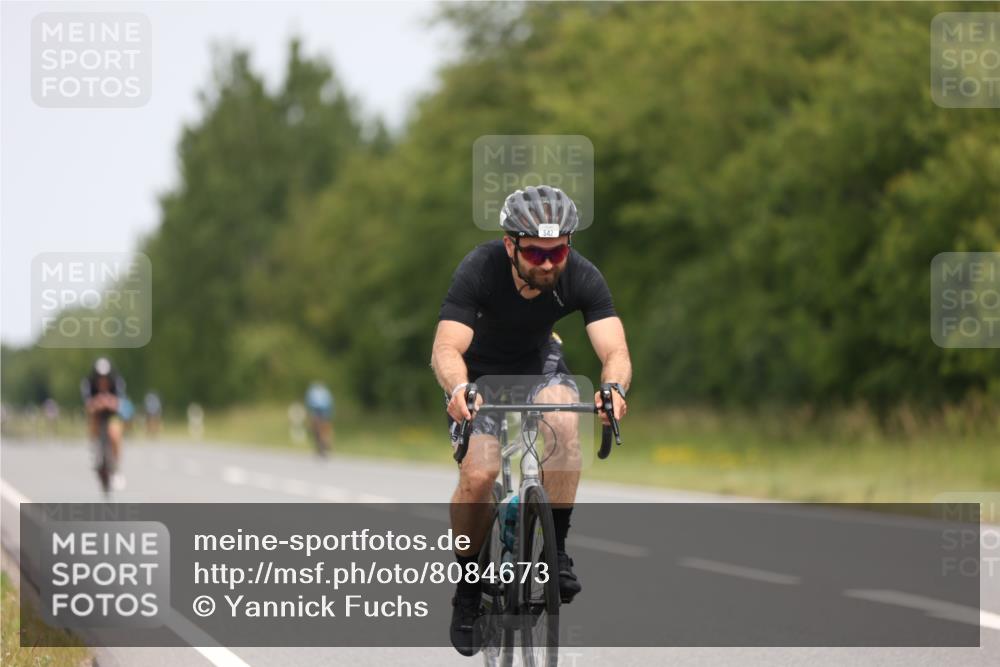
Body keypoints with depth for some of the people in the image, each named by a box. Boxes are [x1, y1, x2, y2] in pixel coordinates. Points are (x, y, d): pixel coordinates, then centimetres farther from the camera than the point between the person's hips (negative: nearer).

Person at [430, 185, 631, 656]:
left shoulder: (581, 278, -26)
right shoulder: (480, 269, -32)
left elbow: (615, 351, -34)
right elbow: (447, 348, -39)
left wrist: (614, 387, -57)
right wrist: (456, 388, -61)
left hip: (539, 364, 2)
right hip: (480, 372, -2)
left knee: (563, 422, -31)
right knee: (478, 474, -21)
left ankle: (556, 550, -18)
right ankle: (467, 587, 0)